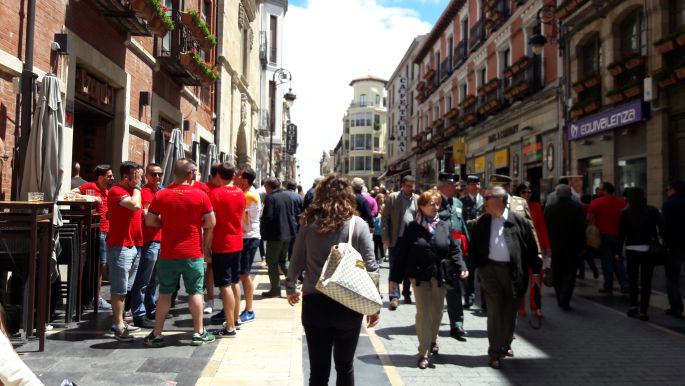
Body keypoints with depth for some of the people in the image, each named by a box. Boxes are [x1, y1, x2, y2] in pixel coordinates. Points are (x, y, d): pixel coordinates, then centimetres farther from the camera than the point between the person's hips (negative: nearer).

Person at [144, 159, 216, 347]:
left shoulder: (161, 195, -1)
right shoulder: (200, 195, -6)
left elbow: (149, 221, 3)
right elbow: (211, 223, -5)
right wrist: (206, 244, 10)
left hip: (168, 253, 2)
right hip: (193, 254, -2)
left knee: (164, 293, 11)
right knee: (195, 292, 8)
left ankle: (157, 334, 17)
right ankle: (198, 333, 14)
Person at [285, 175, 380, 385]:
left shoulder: (309, 223, -2)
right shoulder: (358, 225, -5)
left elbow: (296, 262, 4)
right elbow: (370, 268, -6)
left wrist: (291, 288, 22)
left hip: (314, 303, 1)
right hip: (349, 305, 0)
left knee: (318, 369, 11)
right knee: (345, 366, 18)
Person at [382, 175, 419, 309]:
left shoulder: (418, 199, 6)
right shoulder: (392, 198, -2)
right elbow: (385, 218, -3)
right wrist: (386, 238, -9)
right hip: (396, 239, -3)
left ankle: (406, 294, 29)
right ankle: (394, 297, -2)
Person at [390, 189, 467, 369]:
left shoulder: (445, 226, 4)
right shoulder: (413, 227, -4)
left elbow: (454, 250, 6)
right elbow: (403, 253, -3)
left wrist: (461, 267, -10)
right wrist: (394, 277, -3)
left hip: (439, 276, 3)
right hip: (419, 276, -3)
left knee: (437, 312, 15)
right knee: (423, 313, -2)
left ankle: (432, 341, 40)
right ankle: (423, 353, 6)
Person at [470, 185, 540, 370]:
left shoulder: (519, 221, -5)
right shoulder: (481, 223, 2)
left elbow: (531, 248, -1)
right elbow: (473, 248, 11)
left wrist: (536, 269, -2)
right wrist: (479, 265, 2)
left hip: (512, 270, 0)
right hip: (490, 269, 0)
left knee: (510, 312, 14)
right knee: (495, 311, 0)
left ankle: (506, 344, 36)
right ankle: (495, 353, 8)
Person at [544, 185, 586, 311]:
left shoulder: (549, 208, -3)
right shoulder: (577, 208, -7)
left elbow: (545, 228, -2)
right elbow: (581, 228, -6)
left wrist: (546, 245, 6)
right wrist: (582, 246, 1)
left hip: (555, 246, 2)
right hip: (572, 247, -2)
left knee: (557, 273, 13)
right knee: (570, 273, 3)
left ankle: (560, 299, 19)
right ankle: (565, 300, -9)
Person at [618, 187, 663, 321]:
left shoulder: (625, 212, -2)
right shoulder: (652, 210, 0)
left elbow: (622, 234, -3)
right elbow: (662, 229, -4)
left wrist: (618, 252, 2)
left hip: (632, 250, 0)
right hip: (648, 250, 0)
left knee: (633, 279, 15)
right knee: (646, 281, 5)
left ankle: (633, 306, 11)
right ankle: (643, 311, 3)